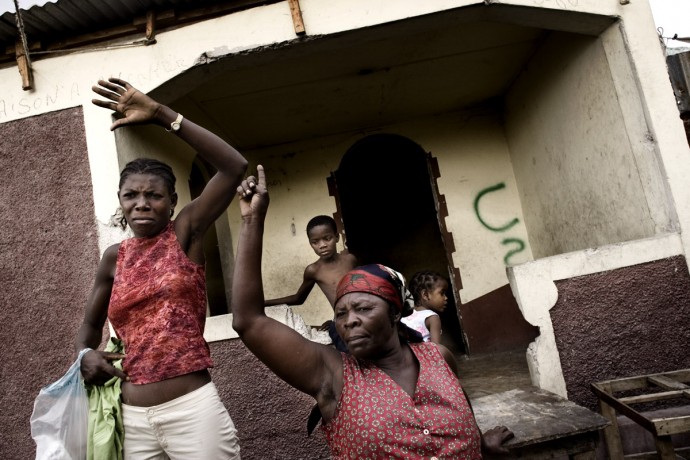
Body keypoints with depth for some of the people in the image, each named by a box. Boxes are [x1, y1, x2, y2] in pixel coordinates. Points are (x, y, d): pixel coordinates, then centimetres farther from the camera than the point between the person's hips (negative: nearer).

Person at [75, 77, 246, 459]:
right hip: (132, 417, 4)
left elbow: (234, 167, -17)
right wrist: (86, 354, -1)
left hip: (192, 409, -4)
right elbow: (90, 323, 22)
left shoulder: (184, 233, -3)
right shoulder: (114, 258, 8)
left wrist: (161, 115, -20)